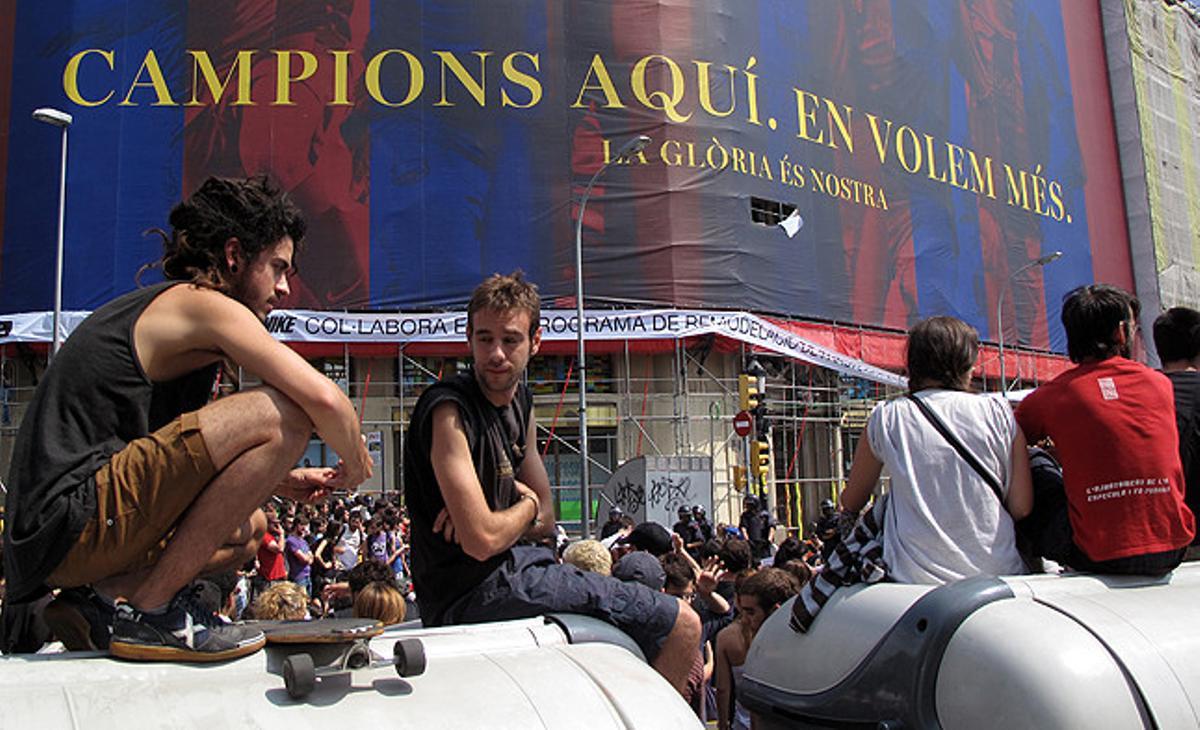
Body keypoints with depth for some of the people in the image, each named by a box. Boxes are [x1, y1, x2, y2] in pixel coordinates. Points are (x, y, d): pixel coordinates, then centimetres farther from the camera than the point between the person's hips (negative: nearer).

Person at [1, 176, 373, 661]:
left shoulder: (149, 307, 22)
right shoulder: (204, 304, -8)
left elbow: (175, 460, 28)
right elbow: (324, 399, -20)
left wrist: (276, 480, 19)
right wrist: (355, 466, -1)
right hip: (74, 519, -10)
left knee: (247, 529, 28)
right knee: (282, 414, -21)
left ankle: (103, 597, 8)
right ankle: (150, 608, -13)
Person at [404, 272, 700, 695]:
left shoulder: (520, 402, 10)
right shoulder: (450, 411, -18)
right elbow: (482, 541, -26)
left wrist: (487, 517, -8)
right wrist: (525, 506, -5)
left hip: (507, 566, 10)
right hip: (474, 593, -9)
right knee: (682, 627, -8)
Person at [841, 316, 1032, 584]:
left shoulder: (886, 418, -1)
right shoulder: (998, 412, 1)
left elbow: (851, 503, 9)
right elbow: (1021, 507, 1)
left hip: (918, 578, -3)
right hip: (998, 573, 3)